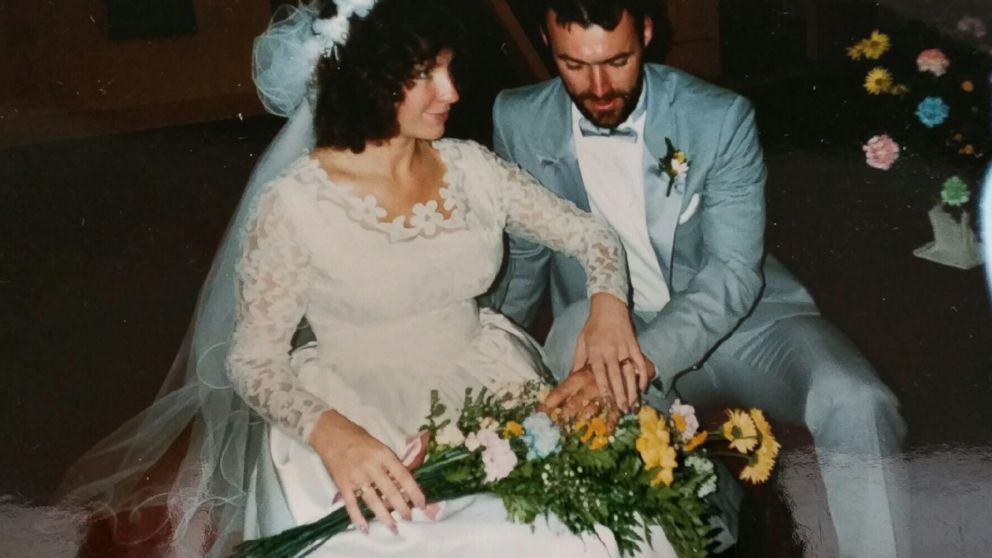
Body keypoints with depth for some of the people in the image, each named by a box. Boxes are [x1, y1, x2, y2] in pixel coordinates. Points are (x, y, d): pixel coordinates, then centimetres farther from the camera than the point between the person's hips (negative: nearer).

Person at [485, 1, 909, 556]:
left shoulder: (721, 118, -15)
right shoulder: (519, 121, -6)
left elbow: (734, 272, -21)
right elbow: (523, 256, 10)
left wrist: (638, 362, -36)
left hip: (737, 317, -1)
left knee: (855, 405, -29)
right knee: (583, 321, -34)